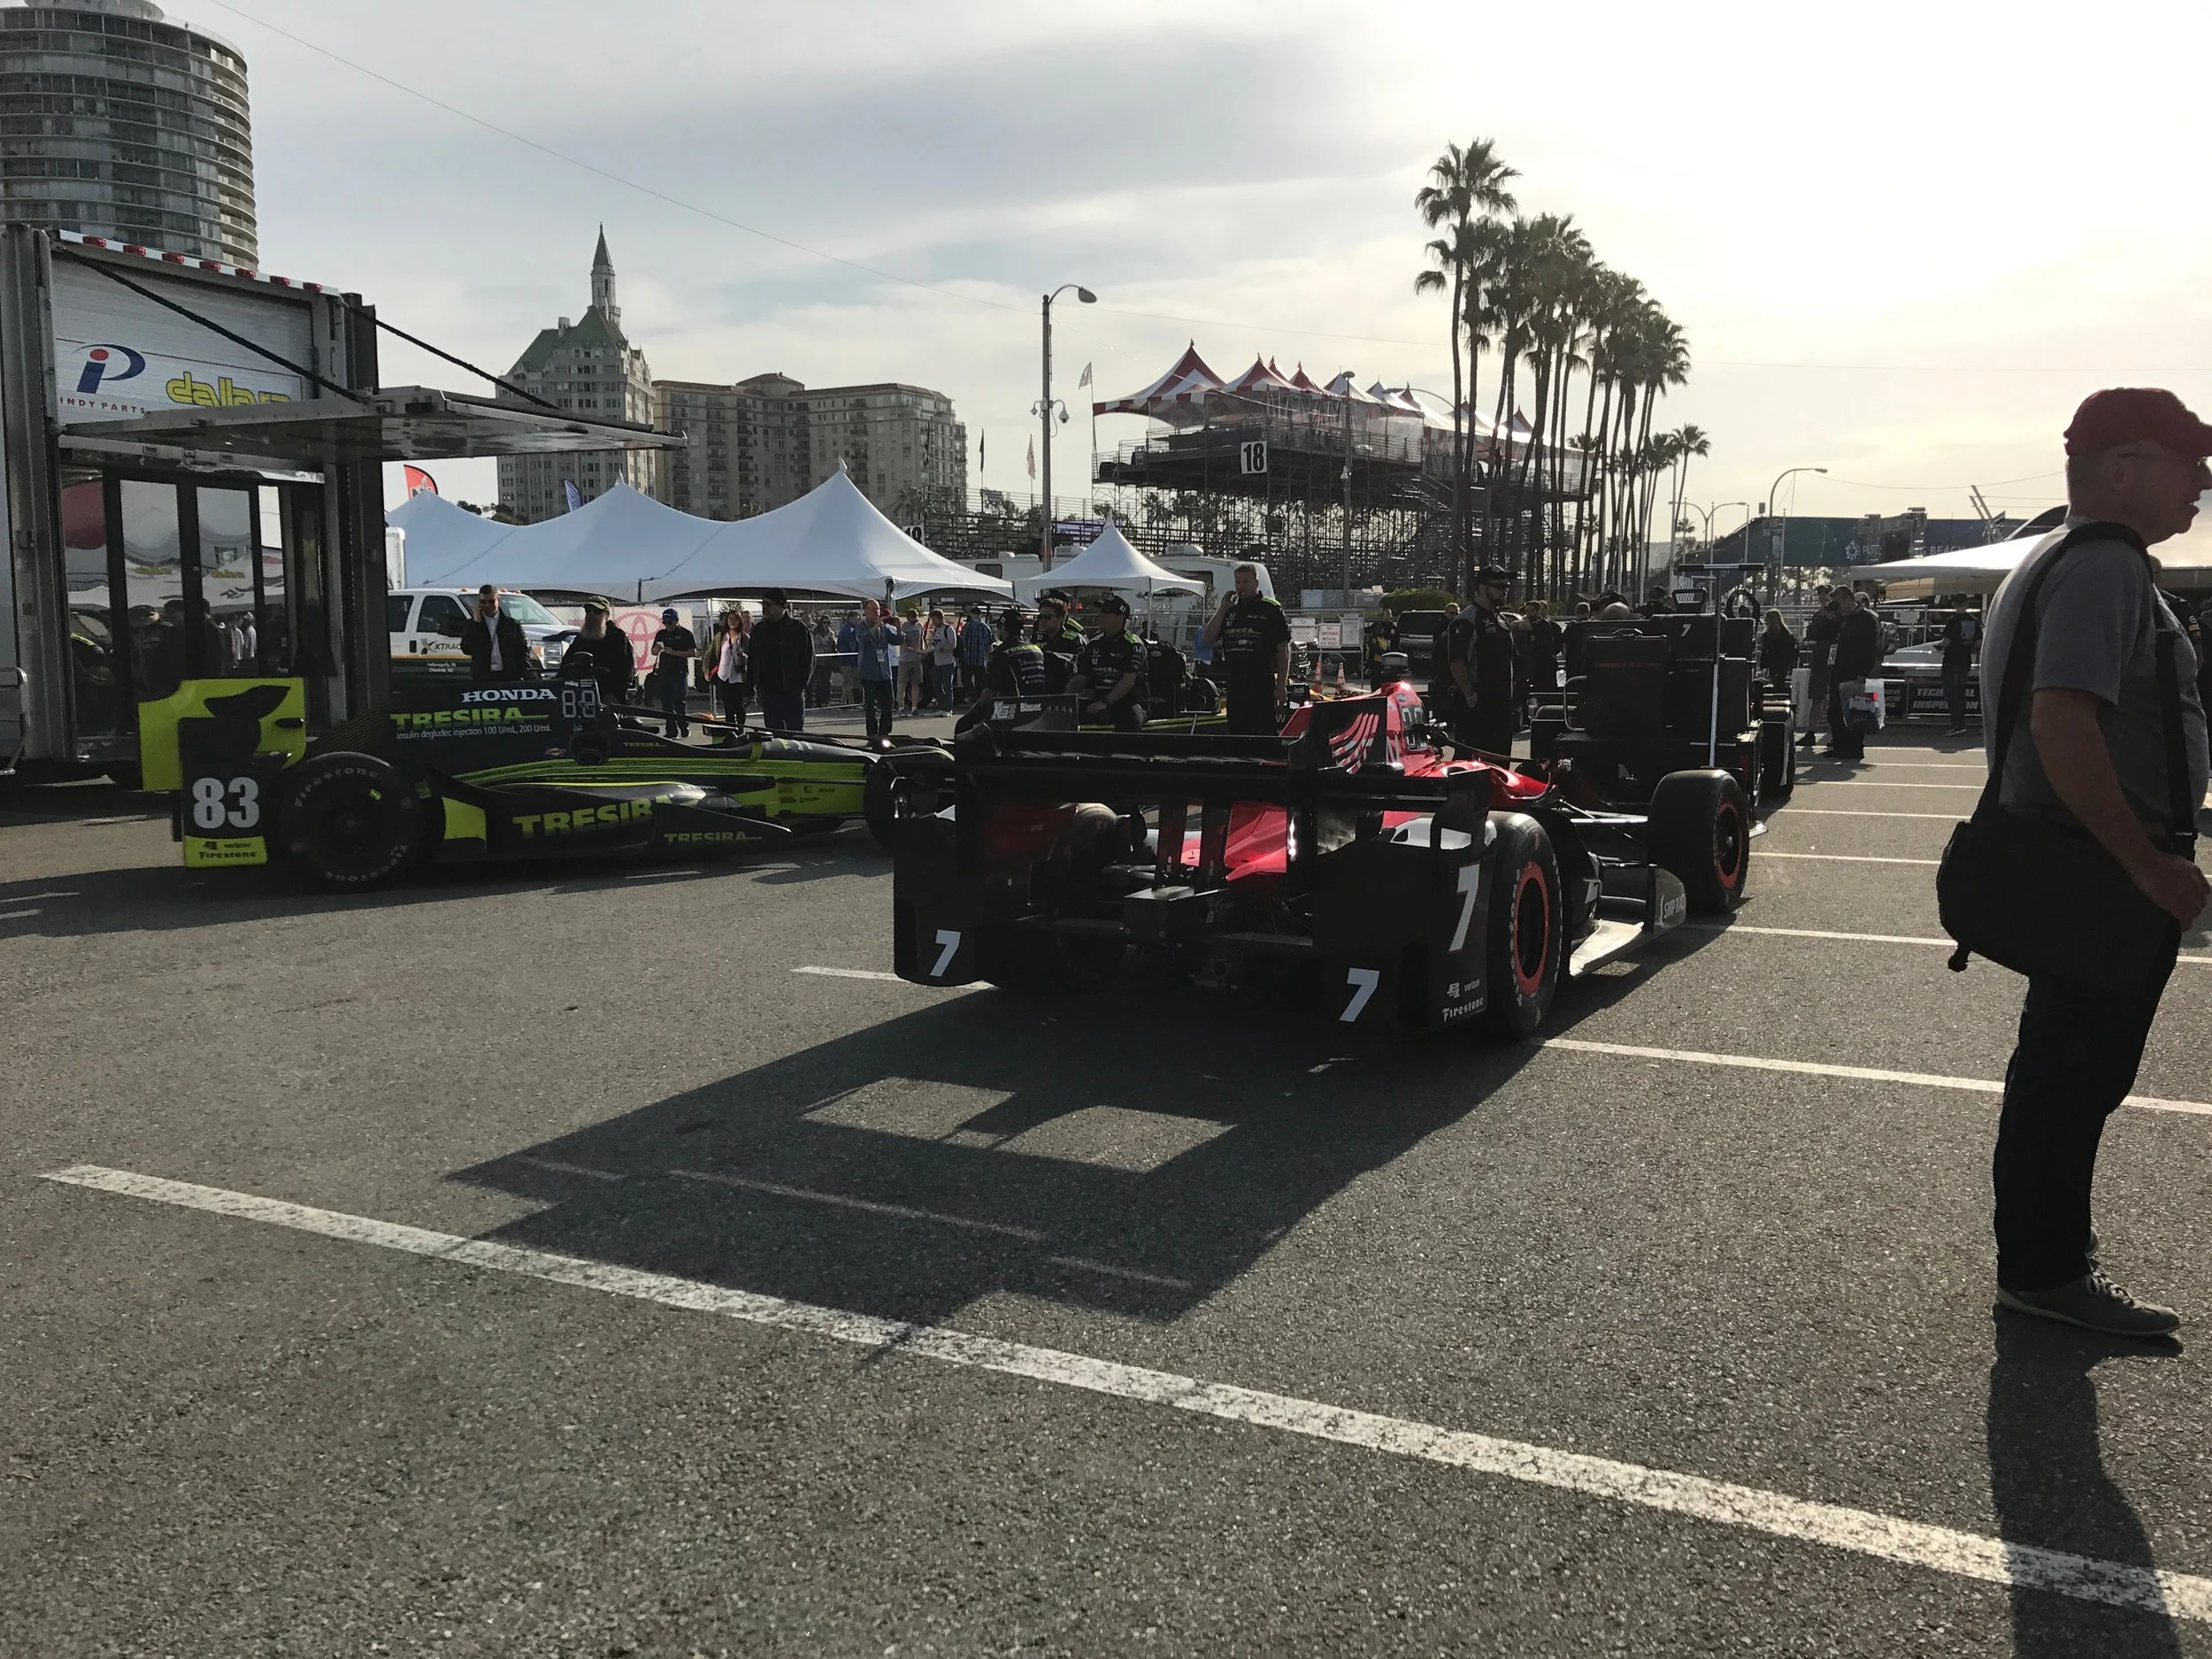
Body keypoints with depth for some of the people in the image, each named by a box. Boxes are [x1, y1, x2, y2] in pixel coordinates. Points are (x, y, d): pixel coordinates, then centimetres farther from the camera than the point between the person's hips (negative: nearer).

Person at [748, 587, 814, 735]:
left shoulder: (798, 628, -4)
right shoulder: (759, 629, 11)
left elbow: (809, 662, -5)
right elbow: (753, 660, 16)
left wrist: (798, 687, -12)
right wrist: (750, 688, 7)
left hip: (791, 694, -5)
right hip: (767, 693, 5)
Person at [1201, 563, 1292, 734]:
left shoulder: (1271, 609, 0)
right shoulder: (1229, 611, 16)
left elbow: (1284, 651, -3)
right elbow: (1208, 639, 7)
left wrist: (1281, 685, -10)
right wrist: (1222, 609, 0)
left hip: (1263, 685, -6)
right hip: (1235, 685, 6)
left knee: (1265, 735, -8)